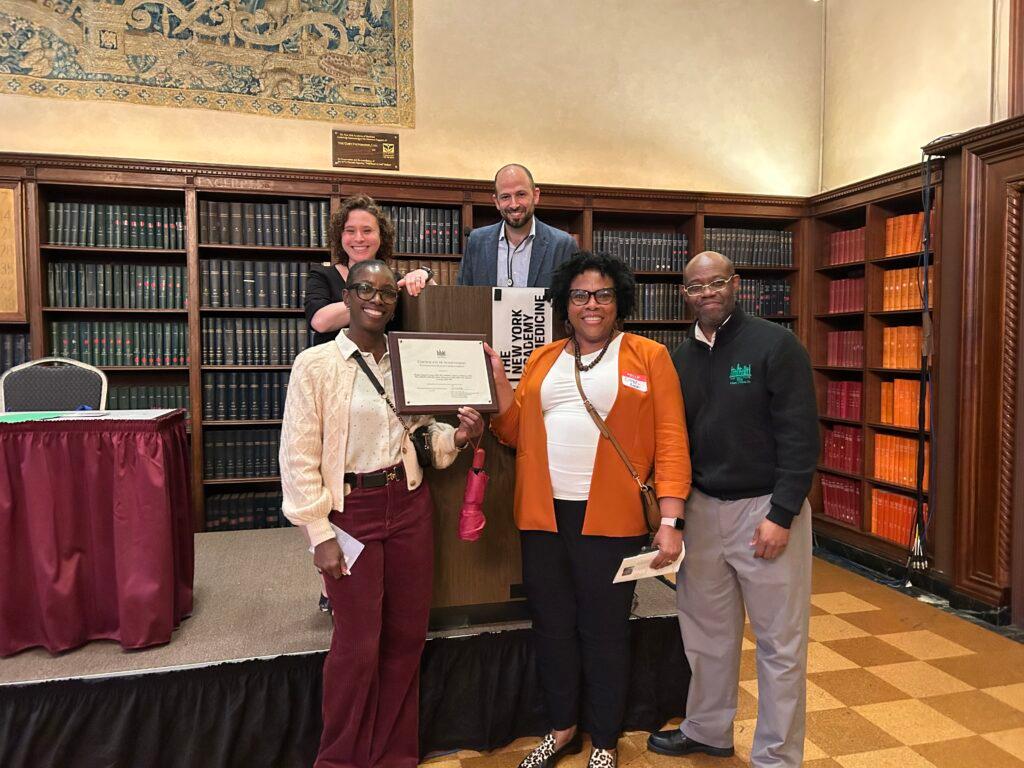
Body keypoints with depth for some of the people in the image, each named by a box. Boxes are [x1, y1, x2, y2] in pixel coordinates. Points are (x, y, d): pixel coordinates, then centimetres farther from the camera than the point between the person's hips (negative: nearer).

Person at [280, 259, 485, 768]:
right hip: (351, 510, -4)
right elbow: (298, 456, -9)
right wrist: (319, 534, -11)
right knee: (358, 645, 4)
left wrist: (458, 436, -6)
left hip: (408, 503, 5)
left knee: (407, 636, 11)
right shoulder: (315, 364, -8)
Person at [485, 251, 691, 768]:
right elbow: (515, 433, 10)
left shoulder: (648, 357, 1)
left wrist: (669, 520, -11)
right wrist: (496, 381, -2)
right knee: (551, 626, 15)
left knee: (604, 632, 10)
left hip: (609, 519, -3)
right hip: (543, 514, 4)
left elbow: (670, 441, -5)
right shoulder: (542, 360, 12)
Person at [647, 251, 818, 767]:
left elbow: (800, 435, -12)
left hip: (765, 508, -5)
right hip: (701, 507, 5)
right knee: (706, 631, 16)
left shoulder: (775, 345, -8)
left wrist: (781, 514, -16)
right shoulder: (680, 358, 8)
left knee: (779, 642, 6)